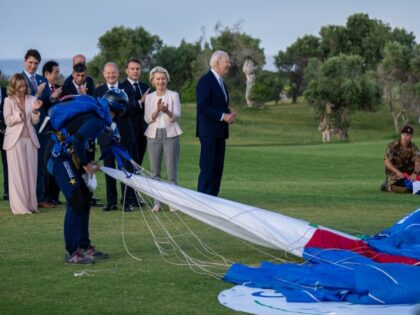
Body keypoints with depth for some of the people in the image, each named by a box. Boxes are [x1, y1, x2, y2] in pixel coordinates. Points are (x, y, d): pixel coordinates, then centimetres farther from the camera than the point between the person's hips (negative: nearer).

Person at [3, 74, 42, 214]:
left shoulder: (32, 99, 6)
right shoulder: (9, 101, 0)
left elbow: (35, 121, 4)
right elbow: (8, 121, -5)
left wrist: (35, 110, -14)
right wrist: (19, 113, -20)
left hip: (30, 139, 3)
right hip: (15, 140, -3)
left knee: (31, 173, 4)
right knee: (17, 174, -2)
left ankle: (31, 204, 11)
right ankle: (19, 207, 0)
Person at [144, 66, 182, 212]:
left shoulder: (174, 95, 3)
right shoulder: (149, 97, 8)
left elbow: (177, 116, -7)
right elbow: (147, 118, -1)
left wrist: (167, 111, -27)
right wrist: (157, 110, -20)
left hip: (170, 135, -2)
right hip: (154, 135, 2)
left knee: (172, 171, -3)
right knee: (154, 171, 2)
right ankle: (157, 202, 8)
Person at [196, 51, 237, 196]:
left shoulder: (220, 81, 18)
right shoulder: (206, 81, -11)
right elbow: (202, 106, -19)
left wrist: (229, 113, 6)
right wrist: (223, 116, -19)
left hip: (220, 131, 9)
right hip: (209, 131, -9)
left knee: (217, 167, 7)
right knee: (207, 167, -8)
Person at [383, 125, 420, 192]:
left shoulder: (413, 148, -6)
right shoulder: (393, 146, -12)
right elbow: (386, 161, -20)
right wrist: (397, 172, -35)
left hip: (407, 173, 4)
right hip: (394, 172, -4)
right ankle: (387, 185, 5)